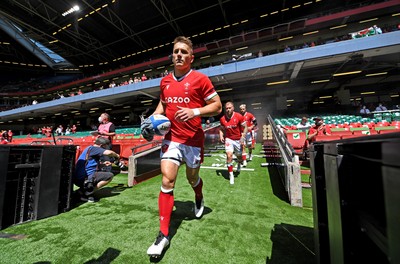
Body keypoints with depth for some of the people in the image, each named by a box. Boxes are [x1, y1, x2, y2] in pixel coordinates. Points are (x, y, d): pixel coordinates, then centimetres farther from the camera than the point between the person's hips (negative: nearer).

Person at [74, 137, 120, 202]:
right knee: (110, 175, -12)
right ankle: (87, 193, -11)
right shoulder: (93, 148, -12)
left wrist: (103, 164, 10)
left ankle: (83, 189, 13)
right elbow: (109, 152, -30)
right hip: (83, 179, -10)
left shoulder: (89, 148, 17)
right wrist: (117, 155, -8)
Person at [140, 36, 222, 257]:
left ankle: (199, 200, 53)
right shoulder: (164, 81, 9)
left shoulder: (200, 78, -6)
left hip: (193, 139, -2)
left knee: (192, 178, 17)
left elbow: (217, 106, -7)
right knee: (167, 182, -6)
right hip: (171, 138, 3)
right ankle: (163, 234, 9)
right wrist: (152, 119, 2)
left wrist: (195, 111, -23)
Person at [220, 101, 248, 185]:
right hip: (228, 139, 1)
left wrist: (243, 138, -15)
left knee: (239, 156, 14)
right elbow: (221, 129, 10)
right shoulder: (222, 119, -5)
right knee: (229, 155, -15)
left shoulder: (239, 116, -14)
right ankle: (231, 175, 1)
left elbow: (245, 128, -7)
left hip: (238, 139, 0)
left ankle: (239, 164, 53)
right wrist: (221, 136, -9)